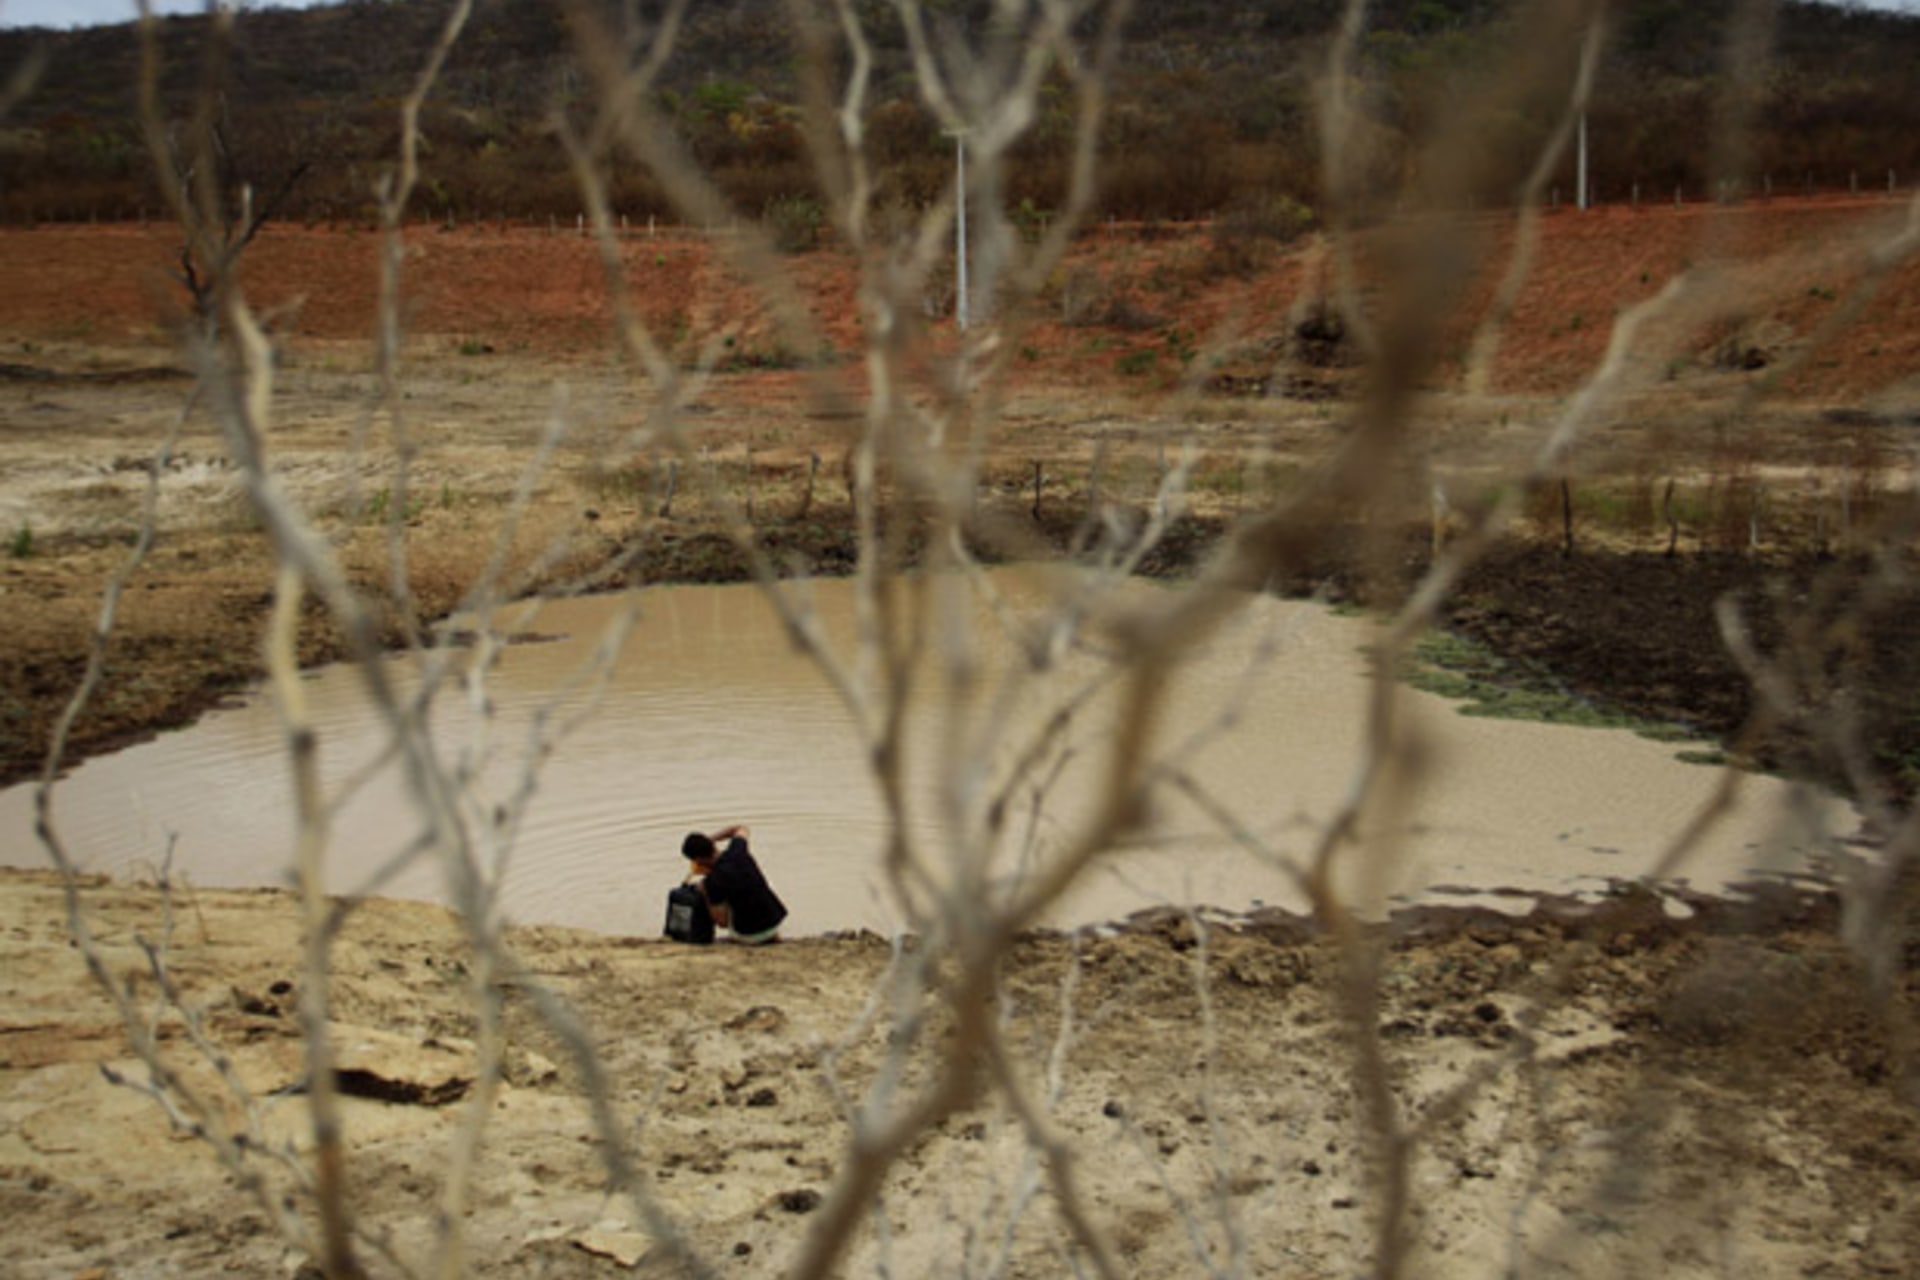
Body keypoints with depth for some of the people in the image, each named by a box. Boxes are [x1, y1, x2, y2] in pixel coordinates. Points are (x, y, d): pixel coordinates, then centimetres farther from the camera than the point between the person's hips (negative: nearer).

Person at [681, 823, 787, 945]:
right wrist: (708, 840, 10)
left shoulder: (713, 881, -23)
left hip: (751, 934, -5)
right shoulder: (737, 851, -7)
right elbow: (740, 828, 18)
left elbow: (722, 923, -14)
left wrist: (705, 893, -4)